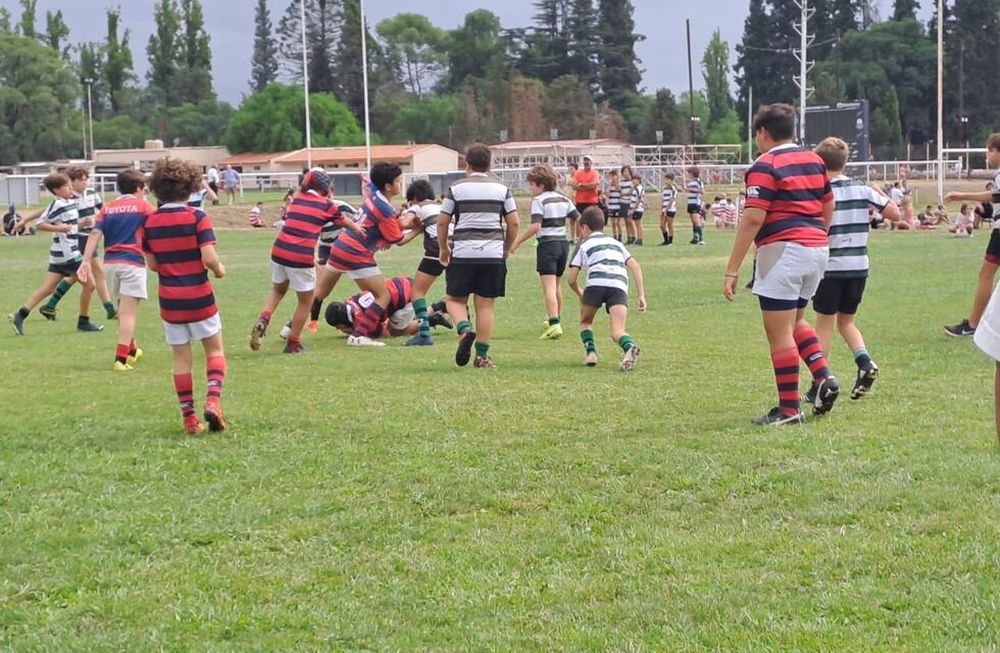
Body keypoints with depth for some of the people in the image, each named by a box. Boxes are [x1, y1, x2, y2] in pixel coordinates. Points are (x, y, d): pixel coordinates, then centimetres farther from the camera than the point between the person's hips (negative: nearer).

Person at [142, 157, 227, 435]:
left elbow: (152, 264, 5)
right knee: (215, 350, 13)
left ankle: (189, 418, 11)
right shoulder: (197, 217, -12)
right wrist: (219, 269, 1)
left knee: (181, 358, 12)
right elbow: (209, 258, -19)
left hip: (169, 300, 3)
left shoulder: (150, 222, 0)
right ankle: (213, 399, -10)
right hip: (199, 297, -3)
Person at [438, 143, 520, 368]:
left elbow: (442, 222, 1)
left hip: (463, 254, -1)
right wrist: (506, 249, 17)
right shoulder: (501, 189, 7)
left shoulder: (456, 188, 2)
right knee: (486, 305, 6)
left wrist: (444, 249, 15)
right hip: (493, 254, 1)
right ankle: (482, 354, 4)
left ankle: (464, 329, -19)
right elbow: (514, 222, 4)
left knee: (455, 299, 11)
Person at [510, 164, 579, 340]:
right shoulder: (563, 200, 12)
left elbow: (535, 226, -21)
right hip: (563, 243, 8)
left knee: (549, 287, -13)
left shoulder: (539, 200, -10)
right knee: (557, 285, 22)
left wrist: (518, 241, -16)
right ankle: (556, 319, 36)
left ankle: (554, 324, -27)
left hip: (547, 244, -8)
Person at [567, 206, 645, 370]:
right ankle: (630, 346, -39)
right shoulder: (616, 243, 34)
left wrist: (581, 294, 38)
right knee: (617, 332, -7)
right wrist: (641, 295, 18)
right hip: (619, 286, 2)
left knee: (585, 322, 25)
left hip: (596, 283, -2)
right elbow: (636, 267, 21)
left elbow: (572, 280, 19)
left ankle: (590, 352, 2)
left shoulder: (584, 245, 24)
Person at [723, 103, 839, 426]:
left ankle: (789, 409, 0)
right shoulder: (814, 160, 12)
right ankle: (823, 377, 6)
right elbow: (828, 207, 20)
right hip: (817, 248, 8)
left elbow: (753, 219, -17)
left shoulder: (765, 166, -10)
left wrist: (732, 270, -15)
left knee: (779, 333, -1)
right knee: (795, 321, 24)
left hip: (784, 251, -8)